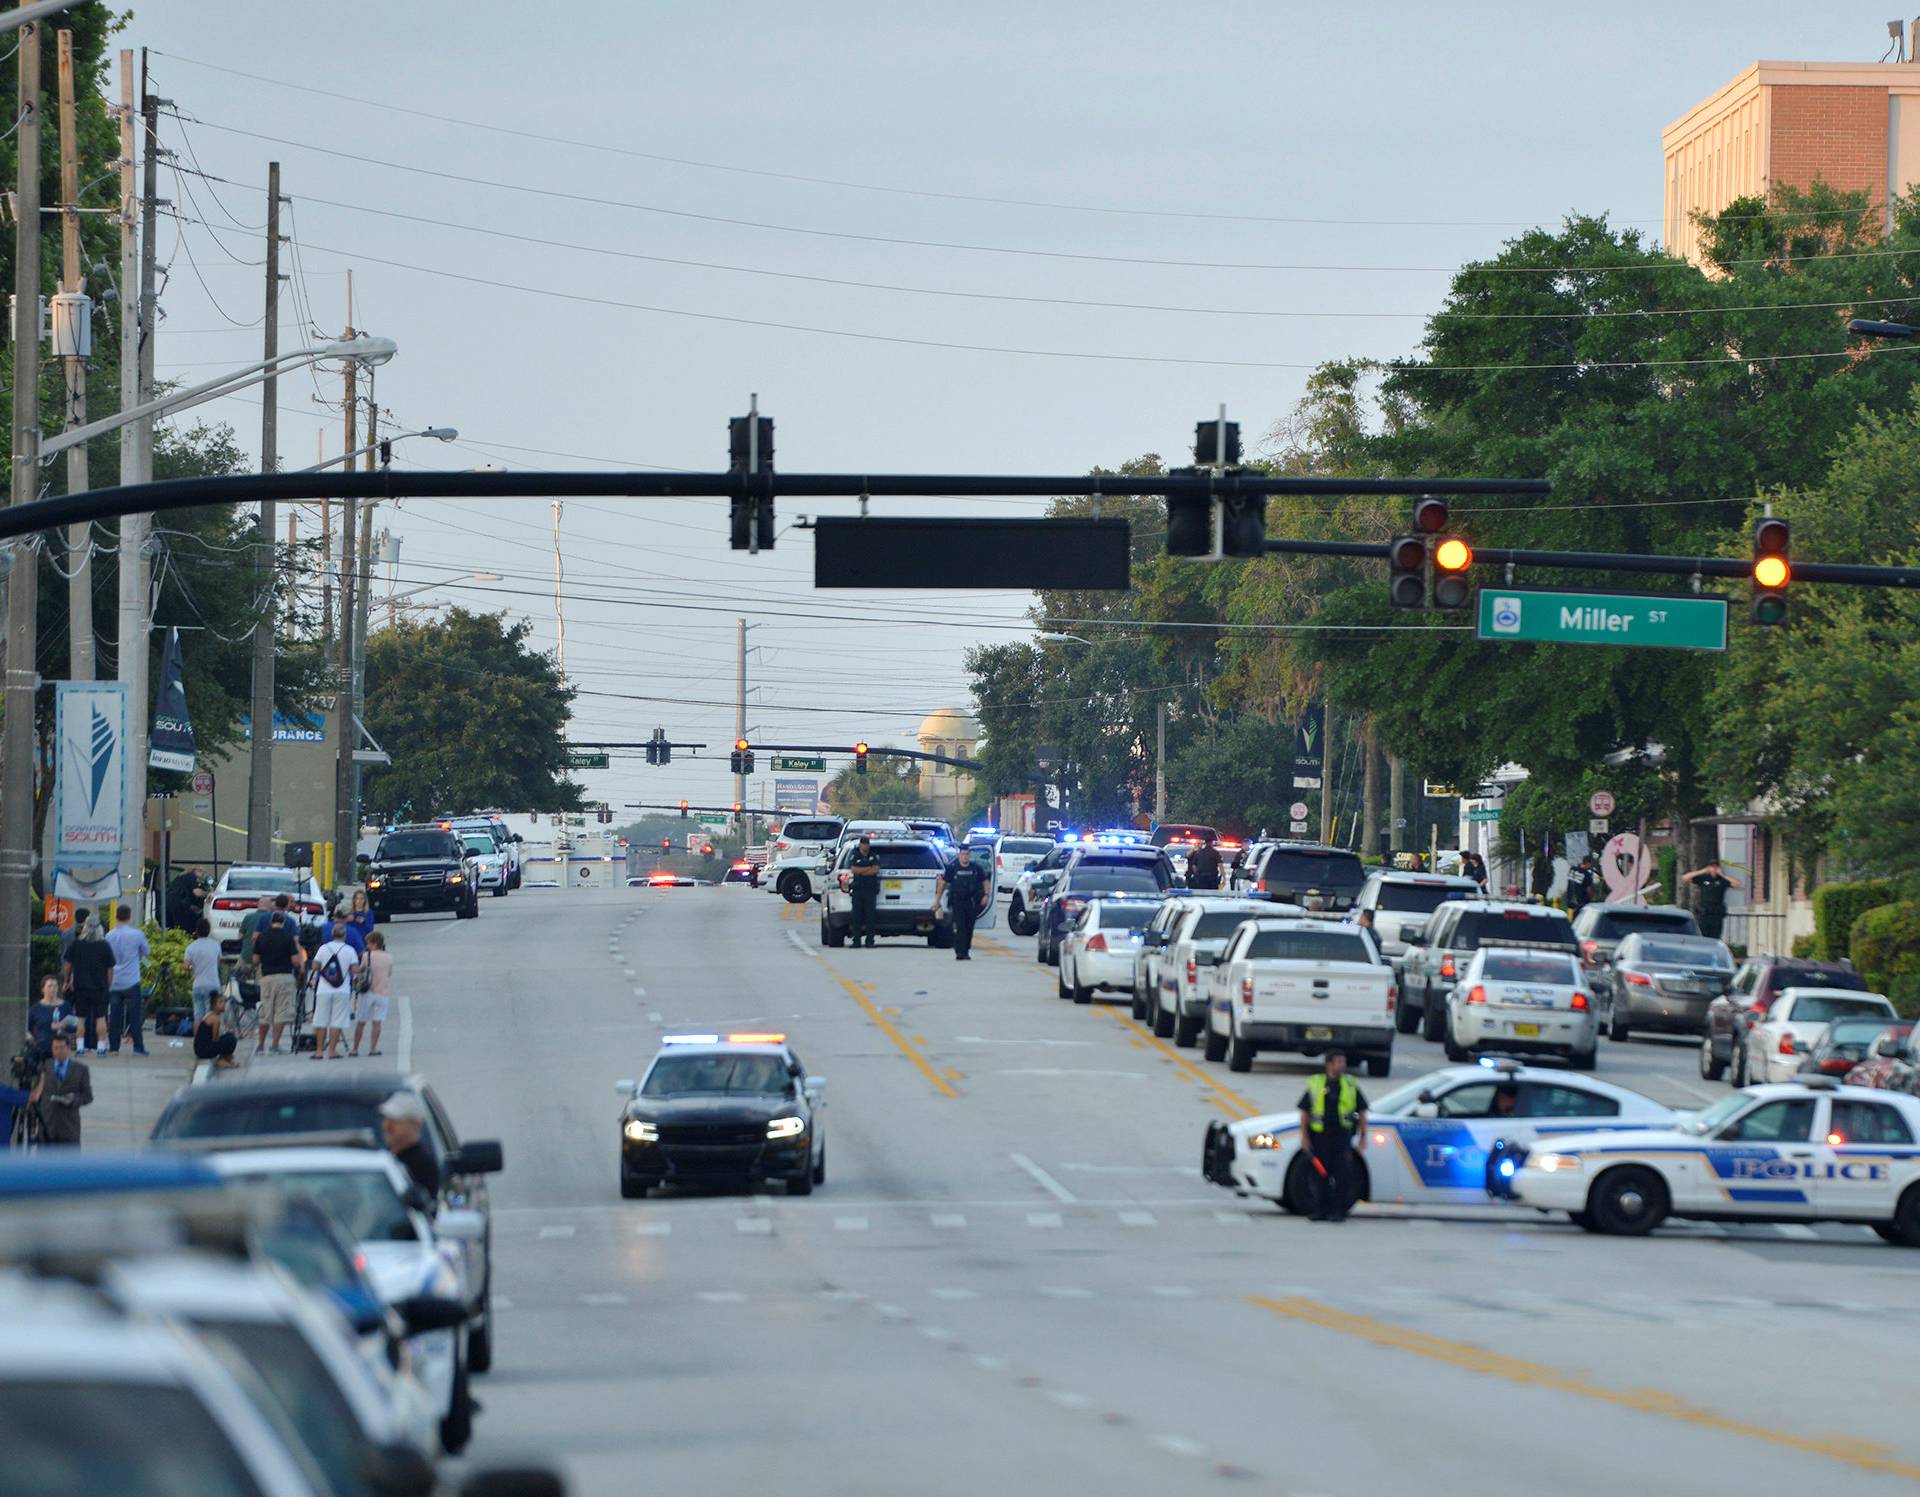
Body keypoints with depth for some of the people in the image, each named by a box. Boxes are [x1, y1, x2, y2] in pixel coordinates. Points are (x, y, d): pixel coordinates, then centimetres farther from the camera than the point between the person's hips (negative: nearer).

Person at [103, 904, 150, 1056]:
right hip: (131, 981, -3)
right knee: (135, 1015, 1)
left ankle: (113, 1047, 4)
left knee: (114, 1015, 5)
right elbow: (147, 952, 5)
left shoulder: (109, 935, 2)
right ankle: (138, 1046, 0)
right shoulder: (137, 934, -8)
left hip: (113, 982, 3)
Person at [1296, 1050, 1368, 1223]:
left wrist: (1363, 1136, 5)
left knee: (1342, 1175, -5)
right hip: (1319, 1136, 0)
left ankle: (1338, 1211, 1)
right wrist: (1304, 1137, 0)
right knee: (1319, 1174, 3)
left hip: (1342, 1136, 0)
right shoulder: (1315, 1085, 6)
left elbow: (1362, 1111, 12)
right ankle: (1320, 1210, 12)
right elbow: (1304, 1112, 7)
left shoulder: (1350, 1085, 8)